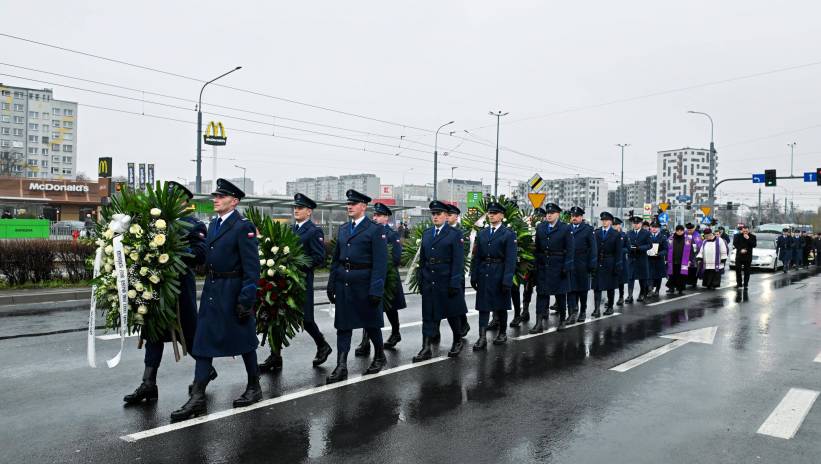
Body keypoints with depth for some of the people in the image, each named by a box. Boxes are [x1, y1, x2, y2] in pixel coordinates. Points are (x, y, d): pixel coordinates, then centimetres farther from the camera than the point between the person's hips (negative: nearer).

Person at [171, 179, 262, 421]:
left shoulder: (243, 227, -13)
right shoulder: (213, 224, 12)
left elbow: (251, 267, -17)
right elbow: (210, 257, 16)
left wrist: (246, 299, -20)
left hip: (233, 292, -7)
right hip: (211, 291, 8)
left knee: (243, 341, 8)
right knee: (203, 342, 5)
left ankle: (254, 387, 26)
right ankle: (197, 398, 10)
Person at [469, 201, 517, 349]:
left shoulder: (508, 234, -4)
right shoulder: (481, 234, 9)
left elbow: (510, 259, -10)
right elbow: (476, 257, 9)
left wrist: (507, 280, -16)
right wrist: (473, 276, 3)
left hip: (499, 275, -3)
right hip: (483, 274, 3)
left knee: (500, 306, 10)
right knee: (483, 306, 0)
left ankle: (502, 333, 28)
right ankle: (482, 338, 0)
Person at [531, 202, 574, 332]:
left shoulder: (565, 229, -5)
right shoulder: (540, 227, 7)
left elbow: (570, 250, -7)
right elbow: (537, 247, 7)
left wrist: (567, 267, -13)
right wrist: (536, 264, 1)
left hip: (559, 267, -3)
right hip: (542, 266, 3)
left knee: (561, 294, 11)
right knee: (541, 294, -1)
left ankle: (563, 319, 27)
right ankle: (539, 323, -1)